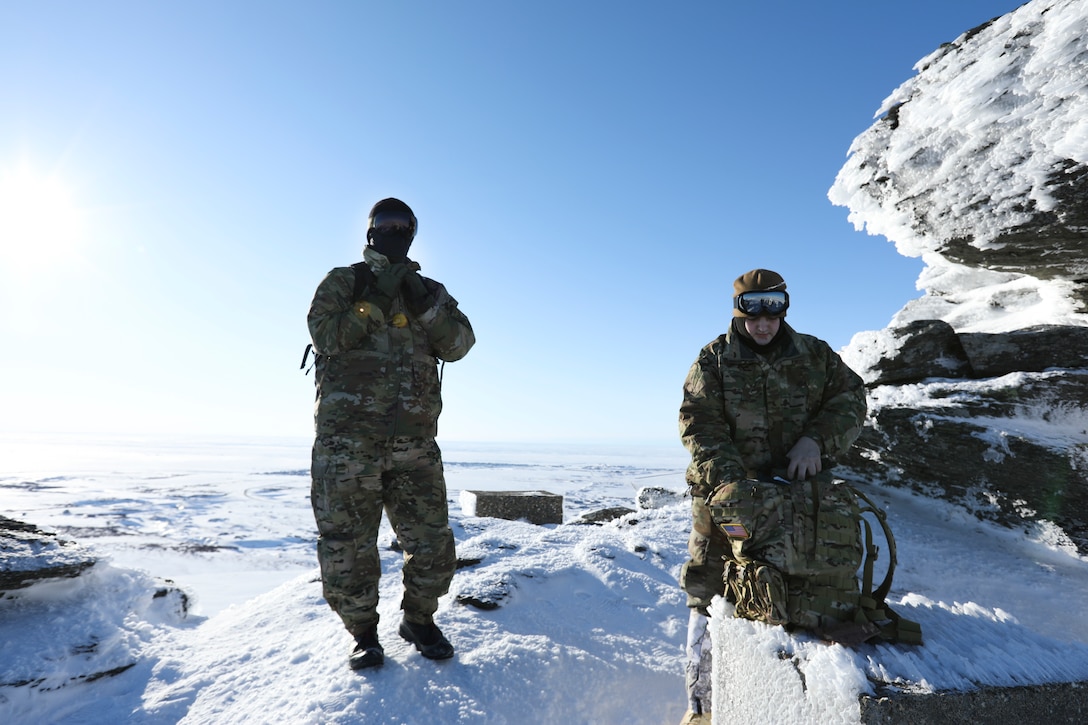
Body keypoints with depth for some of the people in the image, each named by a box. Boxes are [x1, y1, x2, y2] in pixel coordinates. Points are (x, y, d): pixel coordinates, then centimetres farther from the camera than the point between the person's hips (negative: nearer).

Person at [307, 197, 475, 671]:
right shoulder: (341, 282, 12)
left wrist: (426, 306, -12)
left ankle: (419, 620, 28)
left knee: (433, 543, 4)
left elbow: (458, 345, 2)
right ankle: (363, 632, 25)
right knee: (347, 543, 4)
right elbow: (325, 335, -5)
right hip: (347, 436, -2)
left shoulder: (429, 290, 17)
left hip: (415, 441, 2)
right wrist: (373, 303, -13)